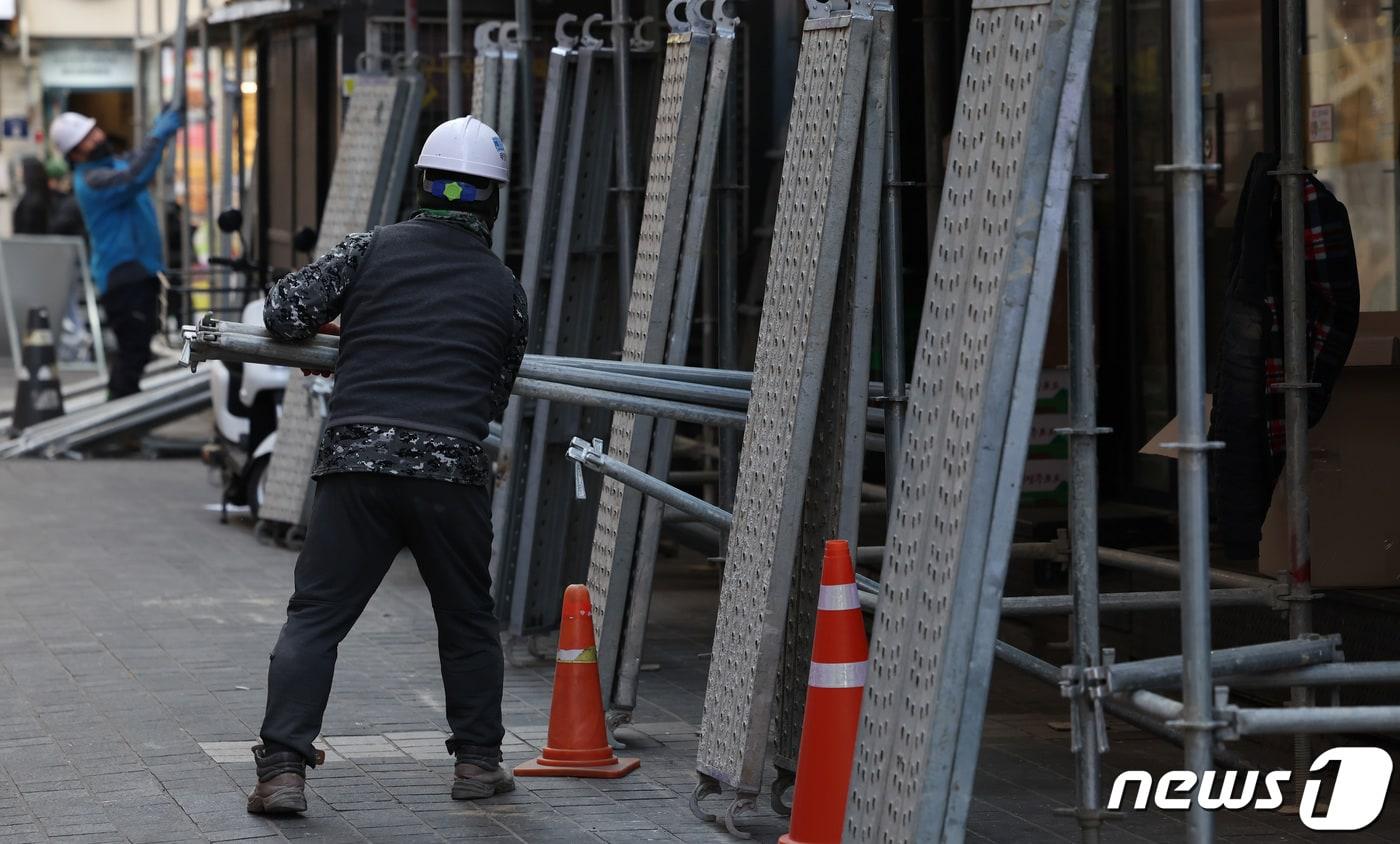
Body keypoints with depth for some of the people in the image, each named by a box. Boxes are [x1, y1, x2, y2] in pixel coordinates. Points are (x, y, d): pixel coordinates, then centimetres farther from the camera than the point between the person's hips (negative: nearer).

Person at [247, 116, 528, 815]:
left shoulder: (373, 249, 6)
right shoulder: (504, 288, 11)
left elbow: (285, 313, 1)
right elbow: (496, 396, 15)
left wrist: (331, 326, 23)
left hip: (357, 460, -1)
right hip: (451, 468, 1)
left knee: (313, 618, 3)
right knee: (468, 621, 19)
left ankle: (282, 769, -6)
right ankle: (477, 761, 24)